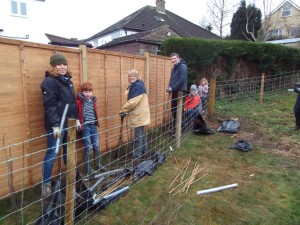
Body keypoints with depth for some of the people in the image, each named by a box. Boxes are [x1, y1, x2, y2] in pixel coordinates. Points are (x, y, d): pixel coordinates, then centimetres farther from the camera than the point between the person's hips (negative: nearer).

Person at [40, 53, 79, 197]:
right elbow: (49, 105, -19)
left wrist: (76, 119, 15)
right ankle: (45, 184, 12)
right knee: (52, 154, -1)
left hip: (68, 123, 8)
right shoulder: (49, 81, -12)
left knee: (69, 151, 19)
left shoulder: (67, 81, 14)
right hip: (56, 125, -8)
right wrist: (55, 125, -22)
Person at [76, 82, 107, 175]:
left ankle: (98, 165, 28)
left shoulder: (93, 100, 10)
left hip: (93, 126, 6)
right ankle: (88, 168, 14)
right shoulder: (79, 101, -9)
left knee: (97, 146, 12)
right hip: (85, 127, -6)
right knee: (88, 147, -1)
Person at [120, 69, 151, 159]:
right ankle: (144, 150, 35)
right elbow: (130, 100, 18)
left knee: (138, 134, -3)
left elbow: (133, 101, -25)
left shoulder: (138, 86, -19)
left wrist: (123, 110, -17)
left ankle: (137, 155, 6)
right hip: (138, 113, 10)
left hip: (139, 114, -10)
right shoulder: (132, 86, 14)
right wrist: (126, 110, 6)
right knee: (141, 133, 20)